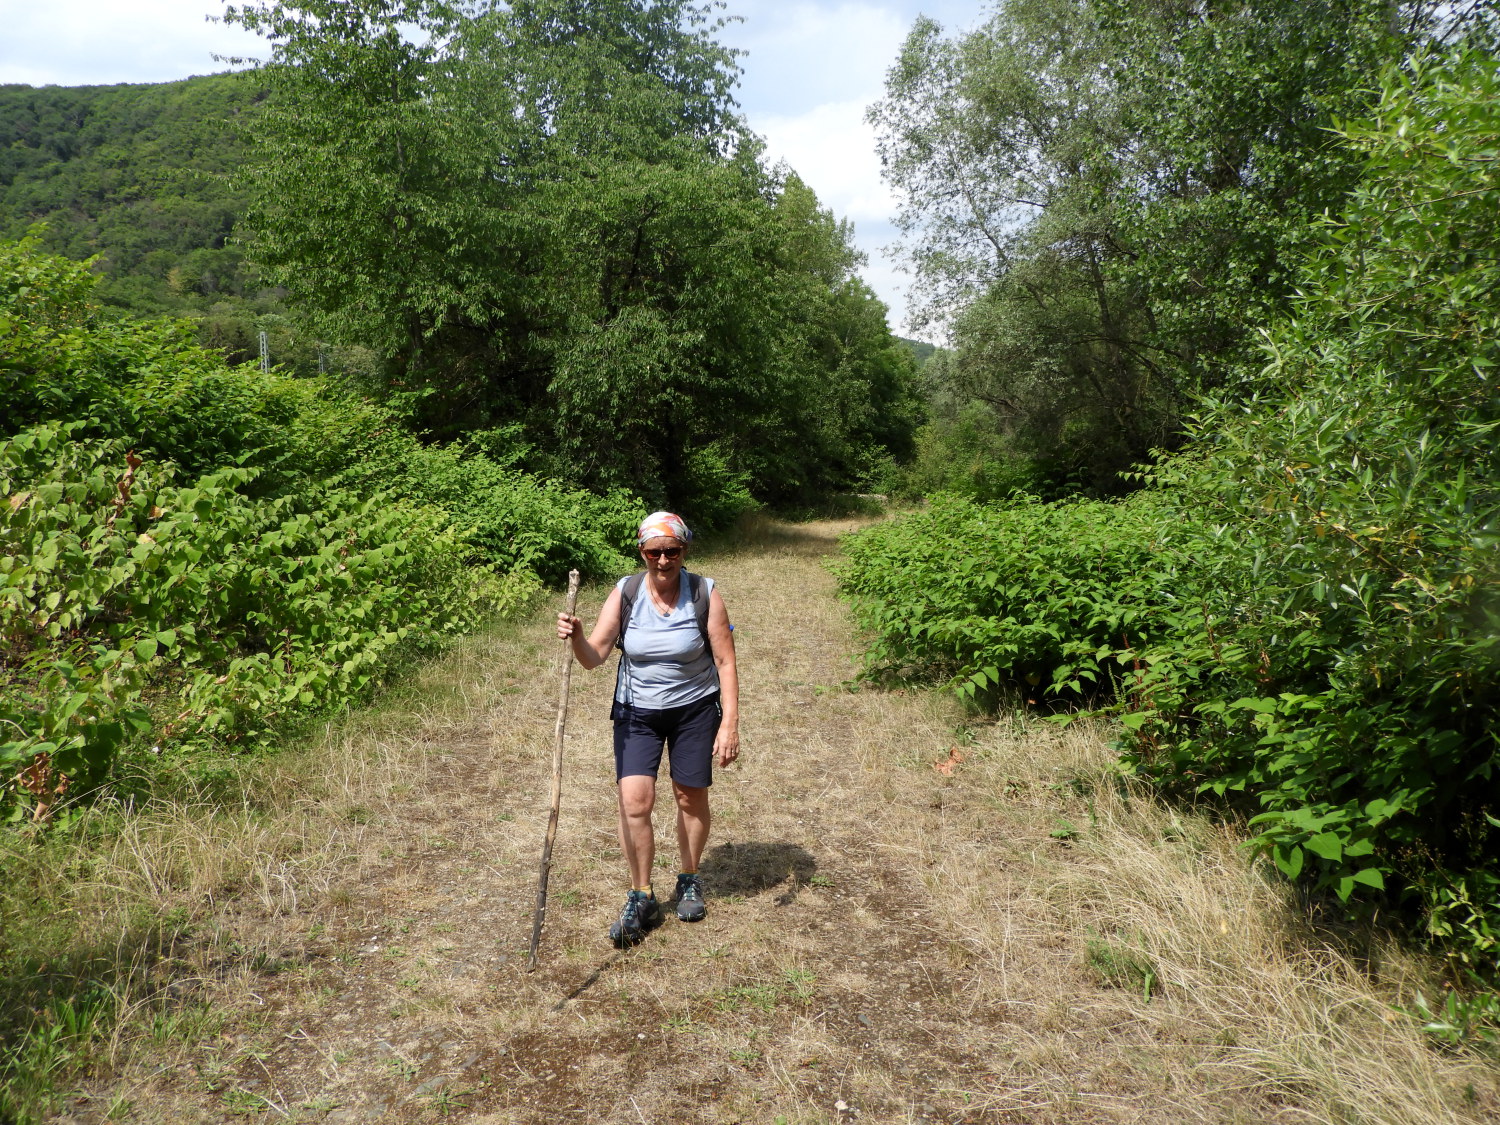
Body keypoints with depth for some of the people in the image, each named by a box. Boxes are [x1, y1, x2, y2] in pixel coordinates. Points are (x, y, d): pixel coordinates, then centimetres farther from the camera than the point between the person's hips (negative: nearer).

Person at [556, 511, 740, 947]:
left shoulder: (705, 594, -13)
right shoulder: (625, 593, -10)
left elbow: (725, 663, -11)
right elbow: (594, 657, -15)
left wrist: (730, 724, -16)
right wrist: (576, 636, -37)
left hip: (695, 709, 0)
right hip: (637, 712, 1)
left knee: (691, 797, 9)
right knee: (633, 800, -10)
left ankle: (689, 882, 35)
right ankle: (642, 899, 7)